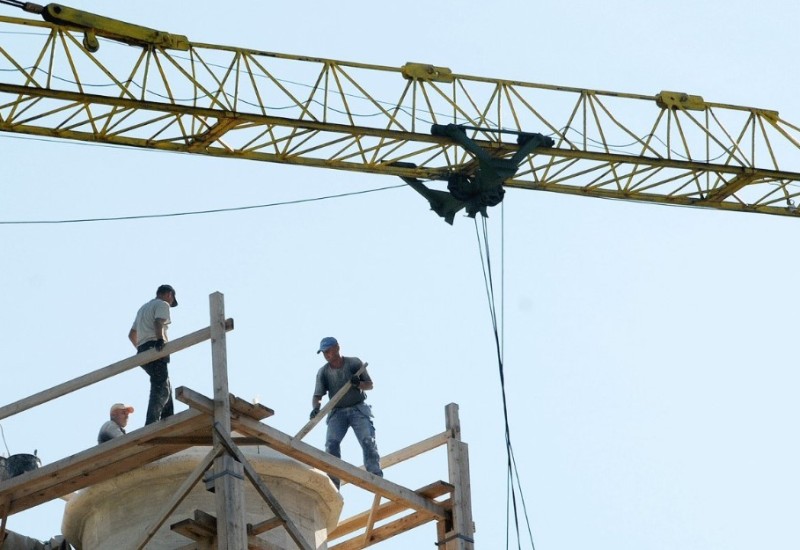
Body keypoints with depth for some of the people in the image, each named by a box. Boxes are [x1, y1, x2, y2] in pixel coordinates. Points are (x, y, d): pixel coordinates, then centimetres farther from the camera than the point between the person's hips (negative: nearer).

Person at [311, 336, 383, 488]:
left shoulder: (354, 363, -4)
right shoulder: (323, 372, 0)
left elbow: (370, 385, 2)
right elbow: (317, 396, -3)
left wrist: (358, 384, -21)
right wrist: (316, 407, -26)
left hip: (358, 409, -2)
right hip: (337, 412, 2)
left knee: (368, 440, -18)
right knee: (331, 443, -17)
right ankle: (333, 483, -19)